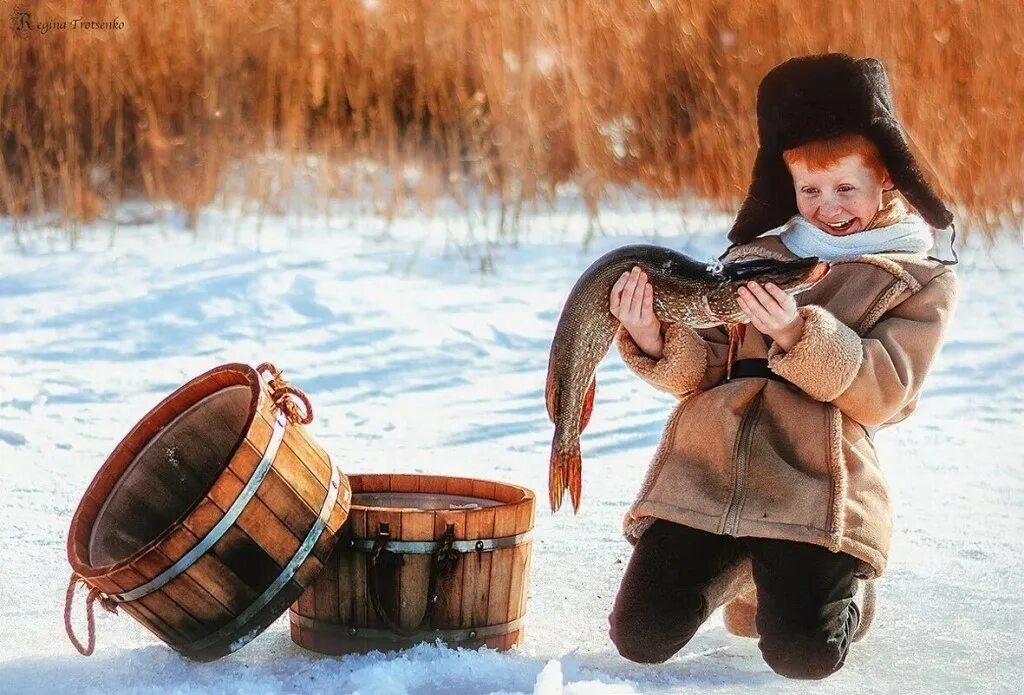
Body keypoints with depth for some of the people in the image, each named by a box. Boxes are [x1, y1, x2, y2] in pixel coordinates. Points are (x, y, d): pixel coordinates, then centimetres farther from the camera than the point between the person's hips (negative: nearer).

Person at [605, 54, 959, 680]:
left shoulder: (924, 281, 6)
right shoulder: (753, 256, 16)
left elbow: (884, 393, -7)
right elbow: (704, 368, 11)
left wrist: (799, 335, -22)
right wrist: (655, 342, -12)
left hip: (814, 487, -3)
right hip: (704, 470, 3)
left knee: (802, 656, -18)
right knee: (641, 637, -7)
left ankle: (845, 584, 19)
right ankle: (736, 569, 26)